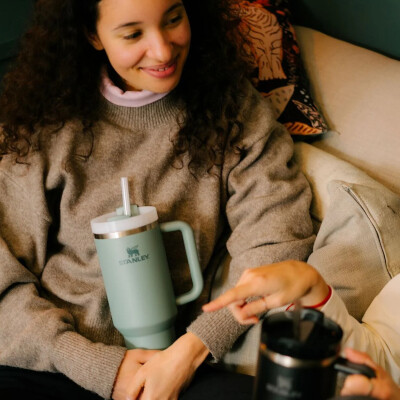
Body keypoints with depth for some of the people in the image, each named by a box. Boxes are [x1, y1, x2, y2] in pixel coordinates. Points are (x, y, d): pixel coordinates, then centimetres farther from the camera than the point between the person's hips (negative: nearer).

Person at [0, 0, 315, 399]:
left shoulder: (234, 110, 2)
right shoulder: (50, 127, 0)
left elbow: (276, 239, -9)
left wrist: (188, 352, -18)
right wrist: (100, 367, -10)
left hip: (176, 365, 0)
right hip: (51, 363, 1)